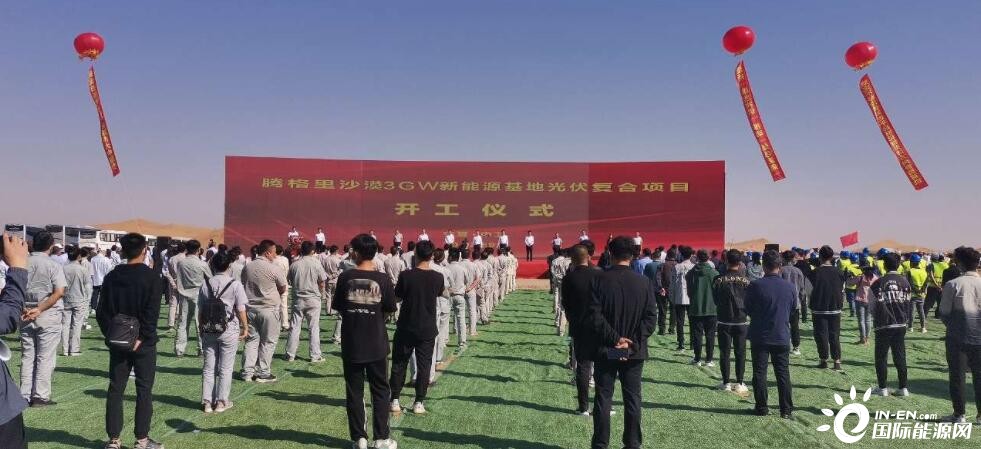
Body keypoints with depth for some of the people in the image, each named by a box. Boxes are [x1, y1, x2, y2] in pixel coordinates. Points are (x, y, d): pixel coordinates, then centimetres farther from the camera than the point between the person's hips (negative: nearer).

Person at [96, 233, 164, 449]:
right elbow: (152, 312, -17)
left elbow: (101, 311, 3)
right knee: (144, 390, 4)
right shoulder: (151, 276, -11)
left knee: (115, 389, 10)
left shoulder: (112, 276, 3)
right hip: (143, 343, -4)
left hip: (117, 342, 4)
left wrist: (110, 334, 5)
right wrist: (143, 337, -12)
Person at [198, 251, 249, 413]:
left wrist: (201, 329, 16)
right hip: (229, 331, -3)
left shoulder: (206, 284, 2)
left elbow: (200, 310, 5)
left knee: (208, 367, 12)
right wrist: (245, 328, 3)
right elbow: (241, 310, -9)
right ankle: (221, 401, 12)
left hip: (209, 331, 4)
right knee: (225, 368, 6)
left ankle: (207, 401, 16)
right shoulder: (235, 284, -9)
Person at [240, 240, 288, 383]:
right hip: (269, 308, -5)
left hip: (250, 308, 5)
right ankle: (263, 373, 8)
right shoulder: (274, 269, -13)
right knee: (268, 342, 5)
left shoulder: (247, 267, 3)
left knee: (251, 340, 12)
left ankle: (247, 372, 13)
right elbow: (283, 289, -4)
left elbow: (243, 286, 11)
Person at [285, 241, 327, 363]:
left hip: (298, 299, 2)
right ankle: (315, 356, 5)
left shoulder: (294, 264, -2)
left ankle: (290, 355, 14)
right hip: (313, 299, -2)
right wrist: (320, 294, 12)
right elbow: (322, 283, -6)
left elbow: (289, 281, 6)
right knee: (314, 328, 3)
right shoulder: (316, 263, -8)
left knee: (294, 327, 9)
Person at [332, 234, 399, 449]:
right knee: (380, 391, 11)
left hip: (351, 344, 1)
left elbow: (338, 308, 2)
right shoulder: (382, 279, -9)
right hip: (376, 345, -1)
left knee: (354, 392, 11)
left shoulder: (345, 277, -7)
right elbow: (390, 309, -1)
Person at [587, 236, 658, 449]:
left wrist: (614, 338, -11)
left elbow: (595, 315, -14)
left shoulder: (599, 280, -7)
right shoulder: (644, 282, -2)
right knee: (632, 398, 10)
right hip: (634, 351, 1)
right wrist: (633, 342, -8)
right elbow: (651, 317, -6)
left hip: (606, 349, -1)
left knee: (603, 398, 7)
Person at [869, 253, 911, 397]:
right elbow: (907, 302, 4)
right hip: (900, 325, 4)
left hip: (883, 325, -4)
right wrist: (904, 319, 14)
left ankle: (882, 388, 8)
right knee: (900, 356, 11)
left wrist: (875, 322, 7)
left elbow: (873, 305, -8)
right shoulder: (904, 281, 0)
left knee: (881, 357, 6)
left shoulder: (878, 283, -11)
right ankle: (903, 388, 12)